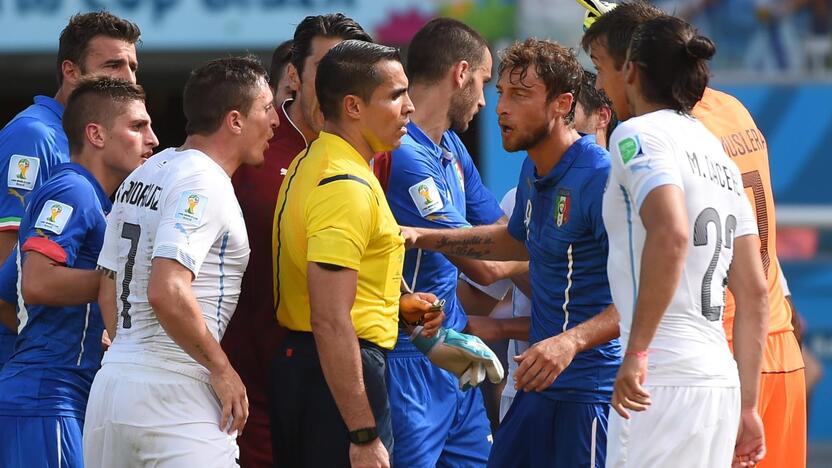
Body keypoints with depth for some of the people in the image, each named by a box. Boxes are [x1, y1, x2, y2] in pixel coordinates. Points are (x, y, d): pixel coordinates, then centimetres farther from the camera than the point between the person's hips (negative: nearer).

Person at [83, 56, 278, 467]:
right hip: (174, 396, -9)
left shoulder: (143, 175, 16)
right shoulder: (206, 185, -13)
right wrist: (221, 369, -15)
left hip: (111, 380, 9)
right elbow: (166, 292, -24)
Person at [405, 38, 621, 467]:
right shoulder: (534, 170, 9)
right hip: (540, 385, 9)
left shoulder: (600, 178, -19)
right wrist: (423, 238, 24)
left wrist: (572, 340, -37)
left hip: (588, 392, -9)